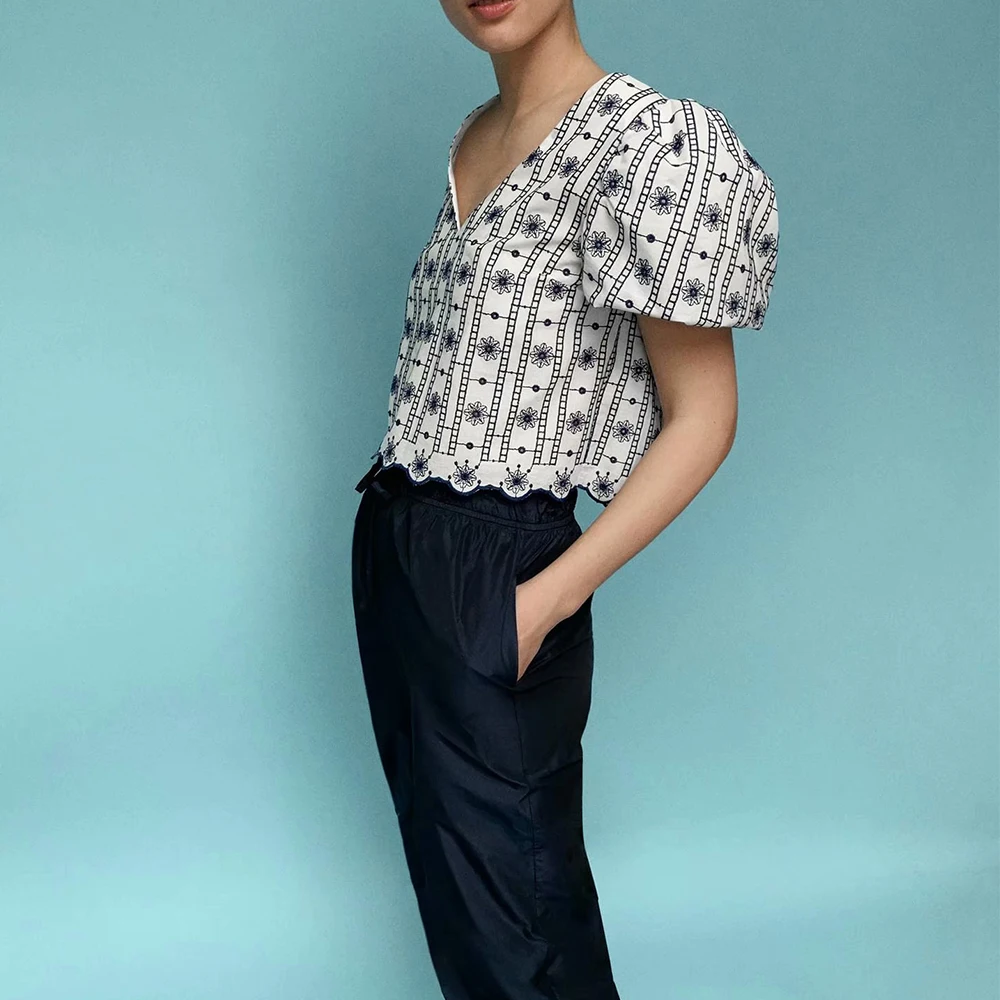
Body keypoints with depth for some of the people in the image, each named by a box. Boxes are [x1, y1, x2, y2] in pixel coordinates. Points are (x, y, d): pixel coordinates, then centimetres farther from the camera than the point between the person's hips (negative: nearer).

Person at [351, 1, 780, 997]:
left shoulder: (653, 141, -15)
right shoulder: (471, 139, 10)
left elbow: (702, 418, -14)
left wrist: (545, 602, -18)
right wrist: (396, 524, 8)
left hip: (495, 575, -7)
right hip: (390, 544, 8)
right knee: (440, 865, 19)